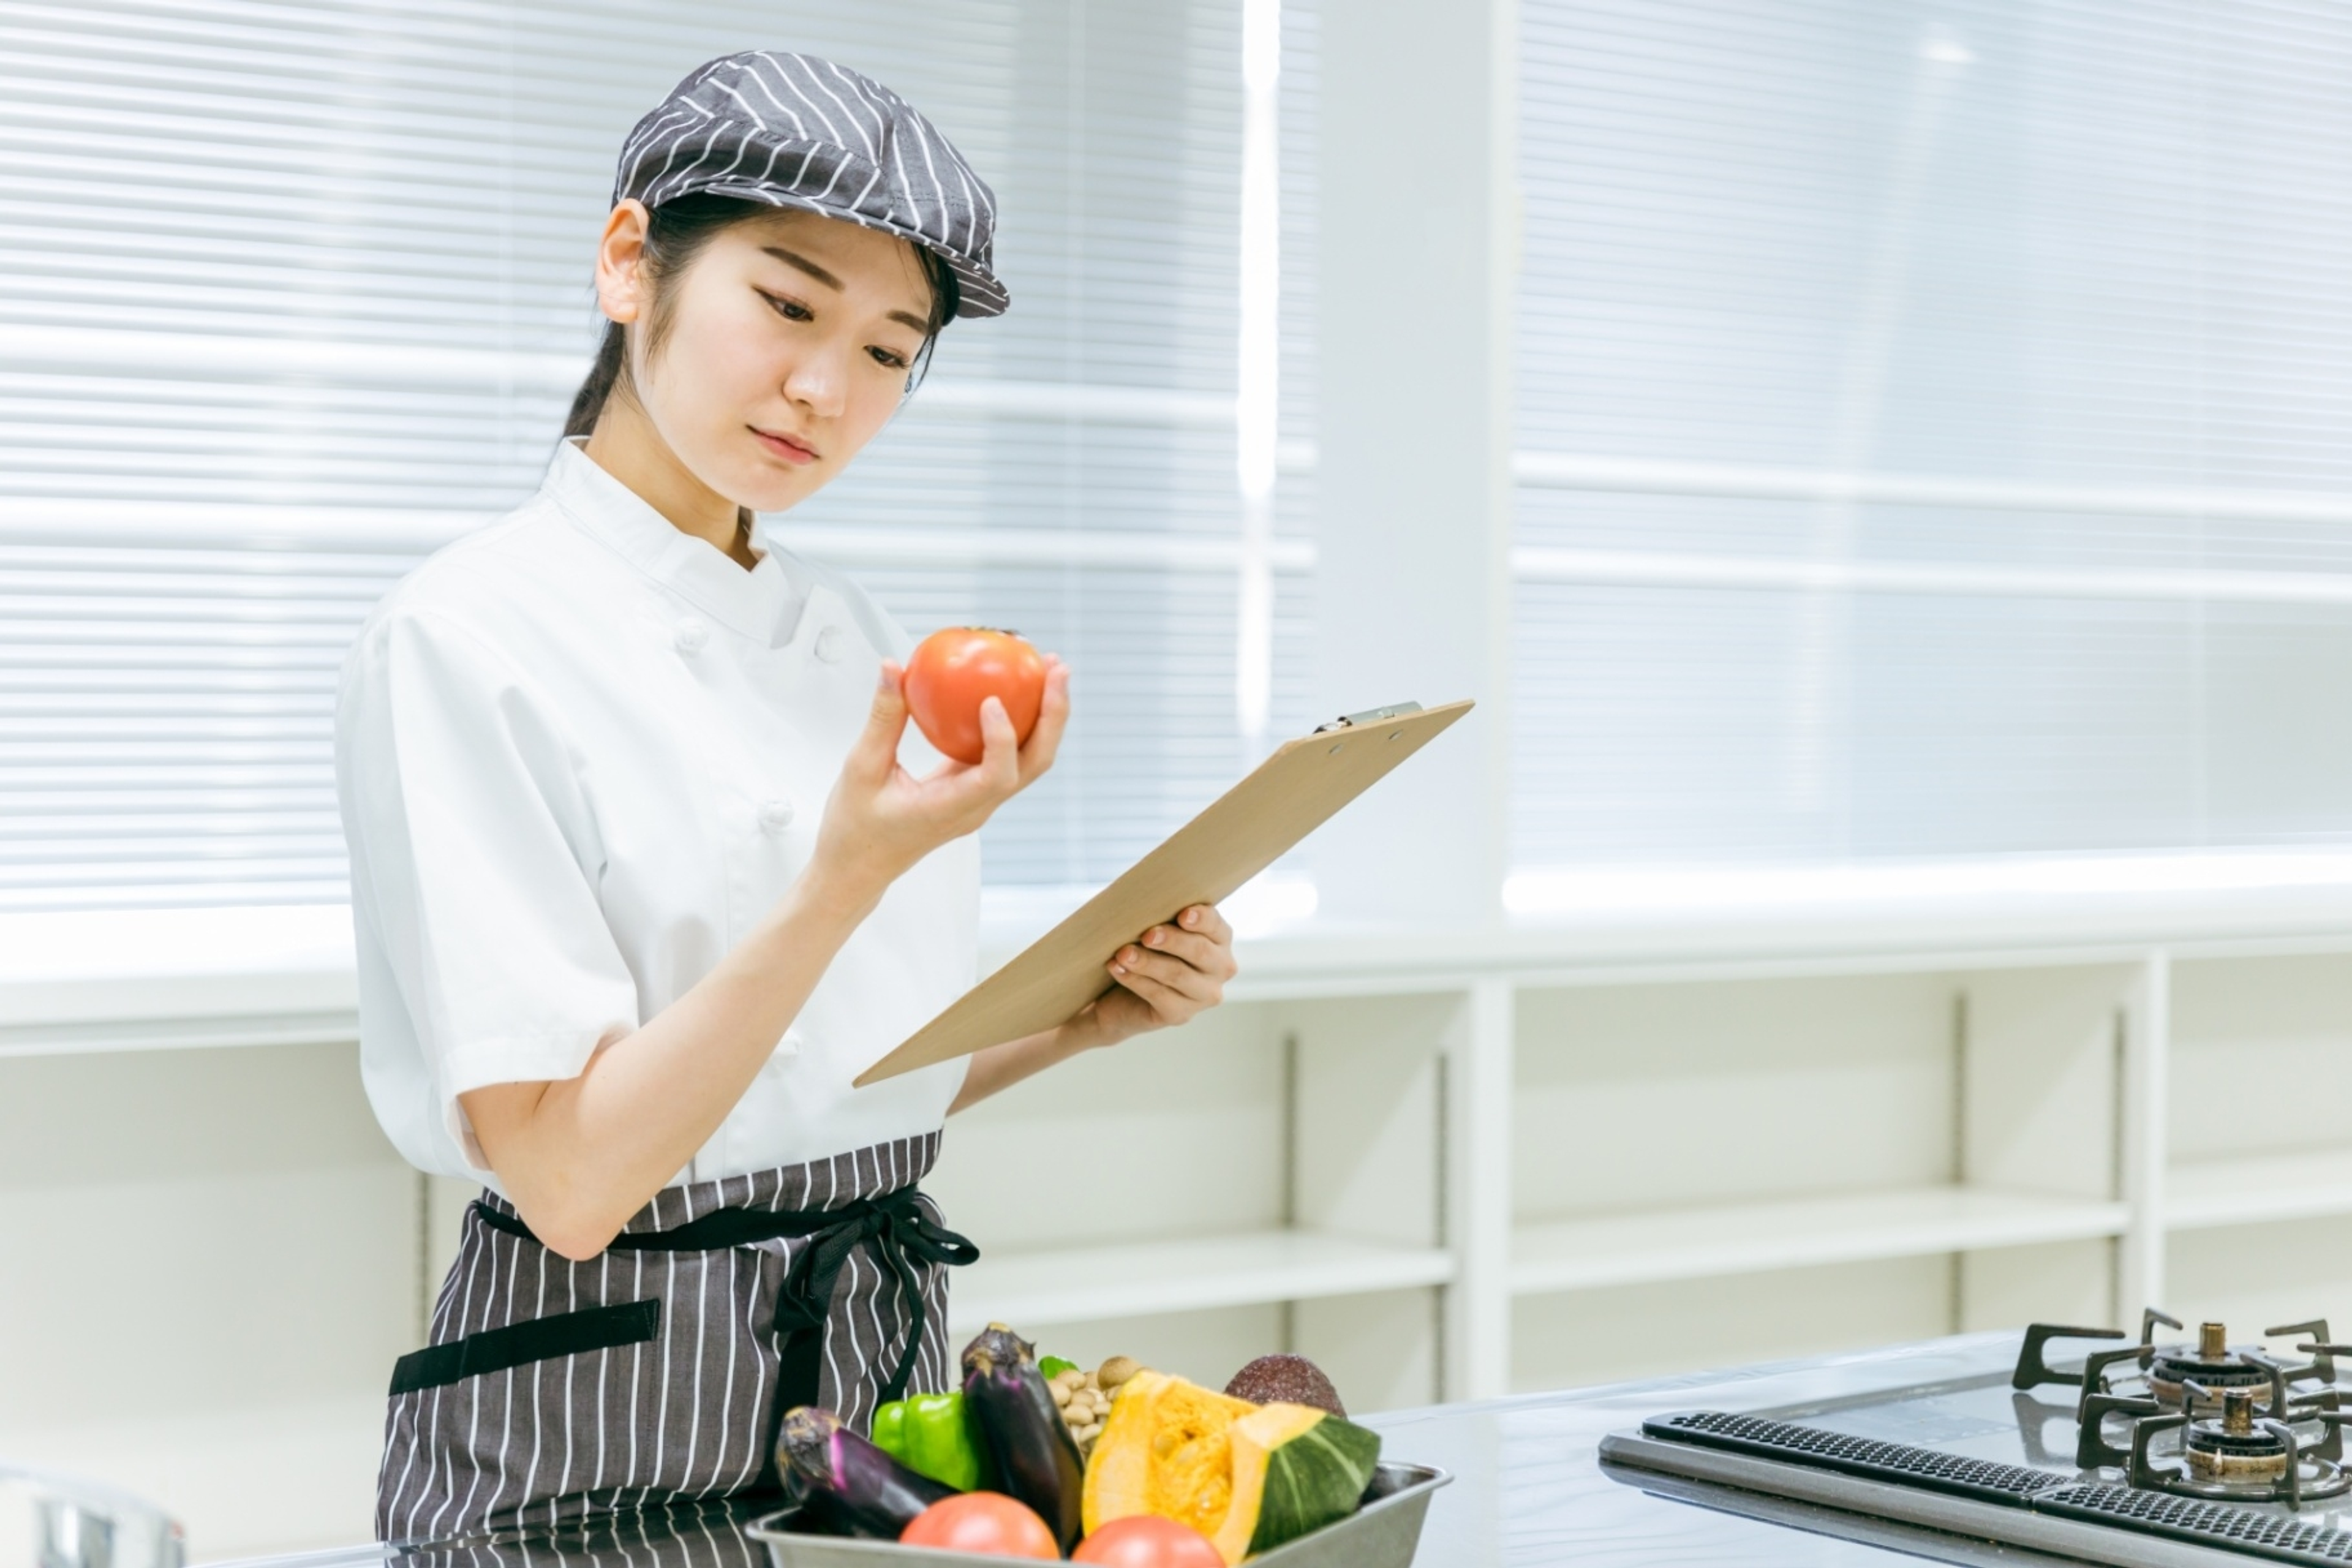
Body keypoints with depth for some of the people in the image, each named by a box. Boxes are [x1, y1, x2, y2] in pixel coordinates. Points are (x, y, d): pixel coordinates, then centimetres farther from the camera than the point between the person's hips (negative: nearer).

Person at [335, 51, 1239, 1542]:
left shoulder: (856, 638, 8)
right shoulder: (469, 636, -13)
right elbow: (569, 1175, -19)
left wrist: (1079, 1017, -2)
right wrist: (847, 880, -29)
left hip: (882, 1371, 7)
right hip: (607, 1414, -6)